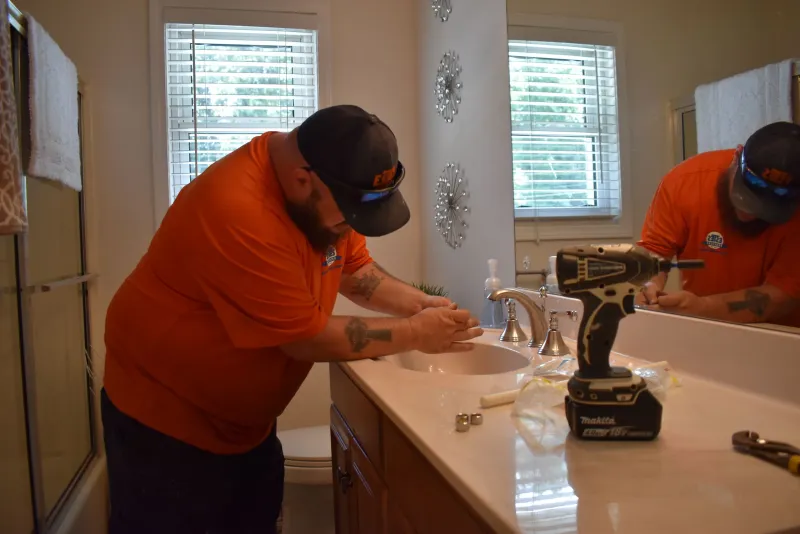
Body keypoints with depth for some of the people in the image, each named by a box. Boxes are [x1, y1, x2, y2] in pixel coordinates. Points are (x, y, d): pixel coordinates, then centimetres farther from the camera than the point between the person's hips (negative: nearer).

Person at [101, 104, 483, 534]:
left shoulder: (322, 195, -8)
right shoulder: (238, 212, -33)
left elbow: (354, 270, 5)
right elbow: (308, 337, -27)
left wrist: (422, 304, -11)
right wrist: (416, 333, -19)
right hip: (164, 415, -7)